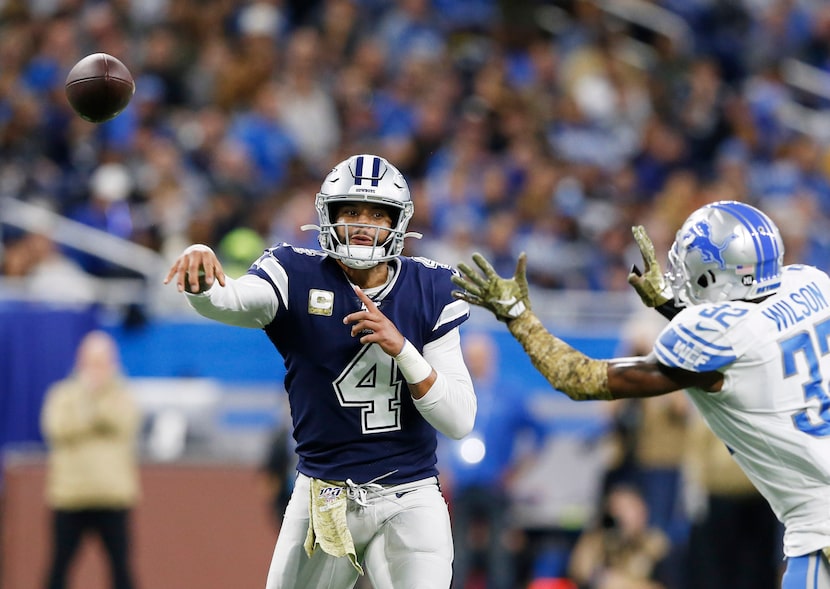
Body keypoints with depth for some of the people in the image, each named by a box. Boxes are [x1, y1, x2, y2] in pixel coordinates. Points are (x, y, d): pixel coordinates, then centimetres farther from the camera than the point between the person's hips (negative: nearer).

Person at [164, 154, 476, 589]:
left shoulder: (429, 291, -1)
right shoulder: (299, 278, -4)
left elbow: (460, 421, -5)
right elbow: (229, 302, -27)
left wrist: (400, 347, -19)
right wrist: (199, 275, -50)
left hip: (410, 500, 0)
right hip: (323, 499, 0)